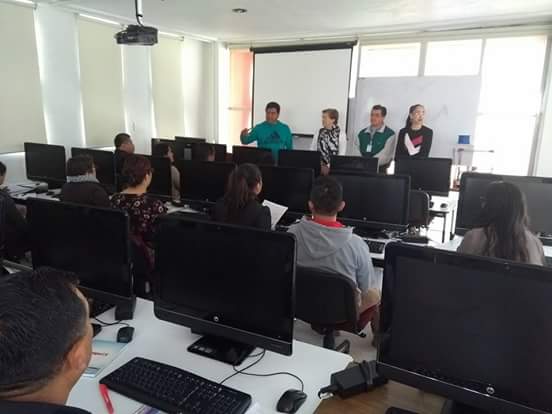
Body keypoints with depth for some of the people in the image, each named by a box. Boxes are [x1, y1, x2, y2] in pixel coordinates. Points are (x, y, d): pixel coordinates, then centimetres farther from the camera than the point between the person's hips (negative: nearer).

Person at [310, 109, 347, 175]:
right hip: (319, 165, 3)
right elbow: (312, 150, 6)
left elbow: (342, 153, -3)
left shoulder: (341, 133, 0)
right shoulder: (318, 132, 8)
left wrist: (329, 166, -12)